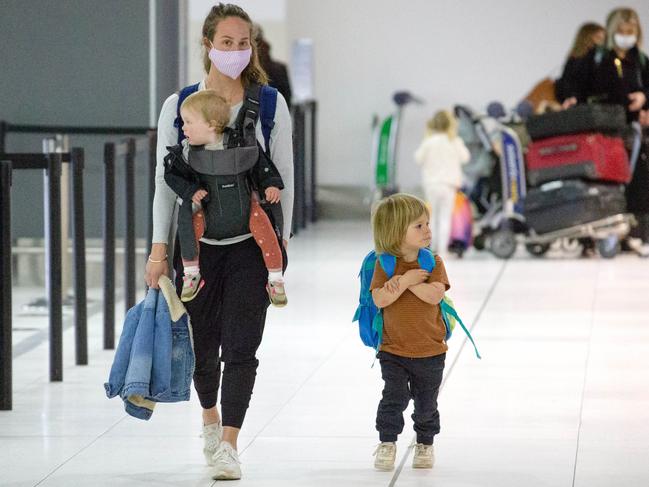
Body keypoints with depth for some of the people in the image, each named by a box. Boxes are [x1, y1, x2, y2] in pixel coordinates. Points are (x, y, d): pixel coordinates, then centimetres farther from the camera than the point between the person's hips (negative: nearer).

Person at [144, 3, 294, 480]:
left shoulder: (270, 105, 0)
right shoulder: (179, 106, 0)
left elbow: (283, 178, 2)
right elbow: (165, 180, 3)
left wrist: (280, 243, -2)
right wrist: (159, 247, -1)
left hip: (252, 243, -1)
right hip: (197, 242, 1)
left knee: (240, 347, -11)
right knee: (203, 345, 11)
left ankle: (228, 444, -10)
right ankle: (210, 416, 39)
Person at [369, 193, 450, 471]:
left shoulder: (433, 262, -5)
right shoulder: (385, 264, -7)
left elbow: (434, 295, -21)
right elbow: (380, 299, -19)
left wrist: (403, 282, -23)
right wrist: (407, 280, -24)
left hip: (430, 351, 2)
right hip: (393, 351, -1)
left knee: (426, 403, 11)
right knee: (394, 397, -11)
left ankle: (425, 445, 30)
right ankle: (387, 444, 2)